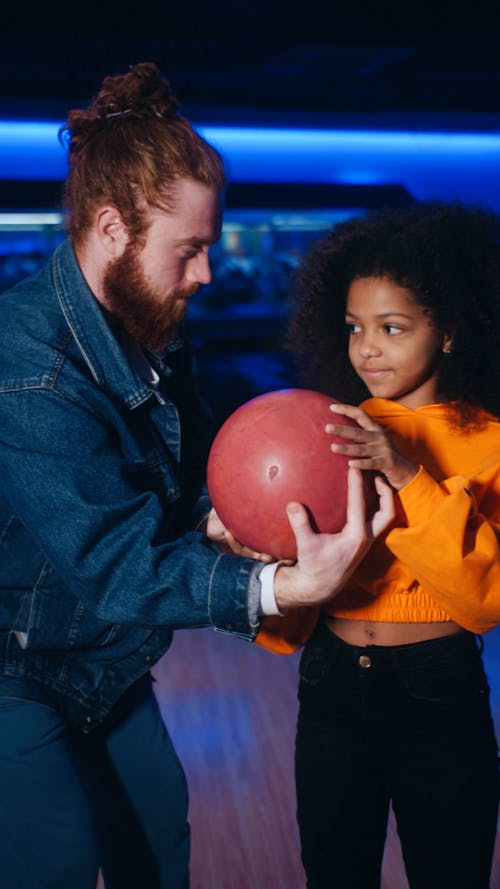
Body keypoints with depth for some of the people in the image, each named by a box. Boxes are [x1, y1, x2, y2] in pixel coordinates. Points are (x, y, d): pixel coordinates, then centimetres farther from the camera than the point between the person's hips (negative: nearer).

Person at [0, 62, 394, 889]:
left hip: (107, 662, 8)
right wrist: (275, 587, -46)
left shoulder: (150, 328, -6)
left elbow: (195, 455, 4)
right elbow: (110, 563, -36)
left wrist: (216, 517, -19)